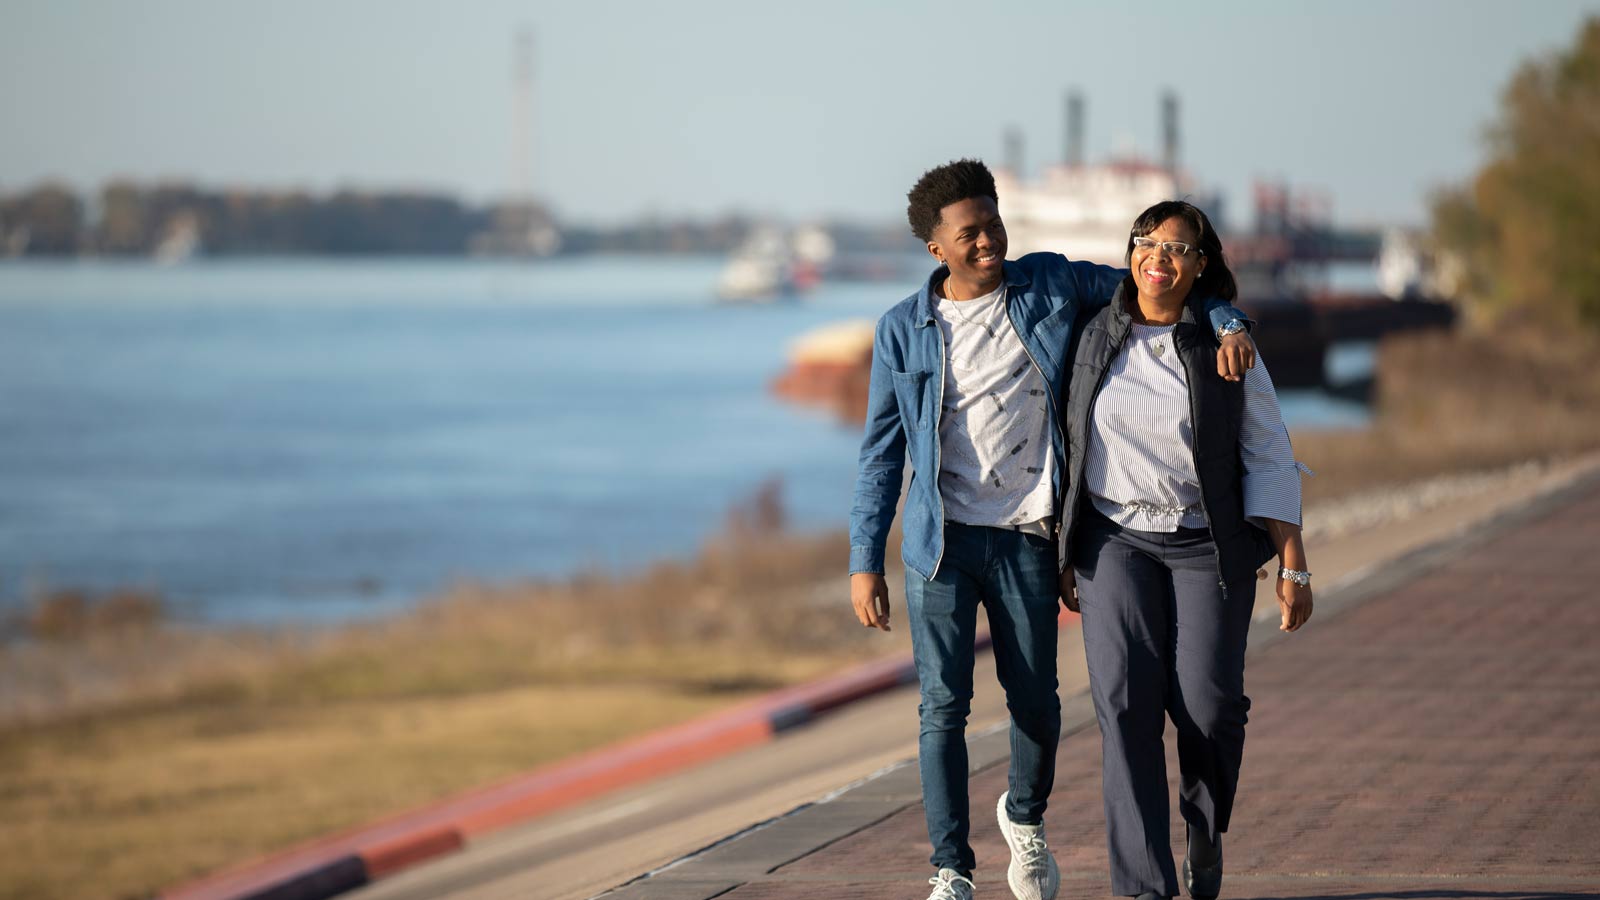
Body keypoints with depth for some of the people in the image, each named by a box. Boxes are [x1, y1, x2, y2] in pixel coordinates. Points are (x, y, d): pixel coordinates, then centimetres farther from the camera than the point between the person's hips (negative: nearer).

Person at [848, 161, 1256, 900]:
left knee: (1035, 700, 7)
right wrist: (864, 562, -1)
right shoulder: (904, 331, 1)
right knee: (943, 706, -7)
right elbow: (881, 452, 3)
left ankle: (1025, 818, 37)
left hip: (1026, 538, 1)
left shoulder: (1049, 287, 2)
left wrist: (1228, 325, -9)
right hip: (941, 540, -1)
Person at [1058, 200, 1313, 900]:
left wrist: (1293, 568, -7)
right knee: (1125, 702, -14)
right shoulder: (1096, 340, 5)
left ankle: (1206, 825, 20)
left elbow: (1270, 462, -1)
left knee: (1208, 702, -13)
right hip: (1117, 542, 1)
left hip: (1209, 545, -1)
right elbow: (1074, 449, 15)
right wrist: (1064, 556, 16)